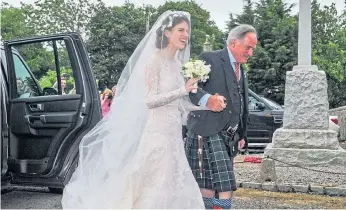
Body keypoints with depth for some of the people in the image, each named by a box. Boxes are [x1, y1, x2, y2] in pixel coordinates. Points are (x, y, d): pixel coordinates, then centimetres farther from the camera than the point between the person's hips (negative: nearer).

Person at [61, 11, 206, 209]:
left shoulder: (177, 63, 13)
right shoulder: (155, 60, -10)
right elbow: (150, 100, -18)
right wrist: (183, 90, -22)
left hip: (172, 135, 8)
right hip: (156, 133, -8)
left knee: (170, 189, 10)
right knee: (152, 189, -2)